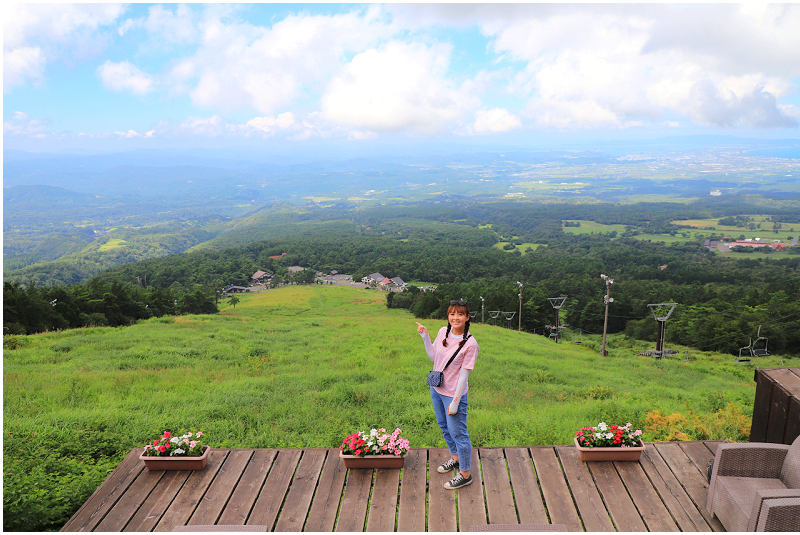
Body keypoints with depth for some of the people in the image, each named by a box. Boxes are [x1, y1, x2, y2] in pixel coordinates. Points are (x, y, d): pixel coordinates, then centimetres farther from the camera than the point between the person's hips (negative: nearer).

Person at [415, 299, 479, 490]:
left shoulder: (470, 343, -21)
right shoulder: (443, 332, -3)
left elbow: (464, 374, -19)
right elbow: (433, 356, 9)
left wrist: (455, 402, -17)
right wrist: (425, 337, -4)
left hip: (454, 394, -7)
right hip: (436, 389, 7)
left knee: (458, 433, 4)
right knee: (444, 426, 24)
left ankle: (465, 474, 21)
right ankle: (455, 458, 47)